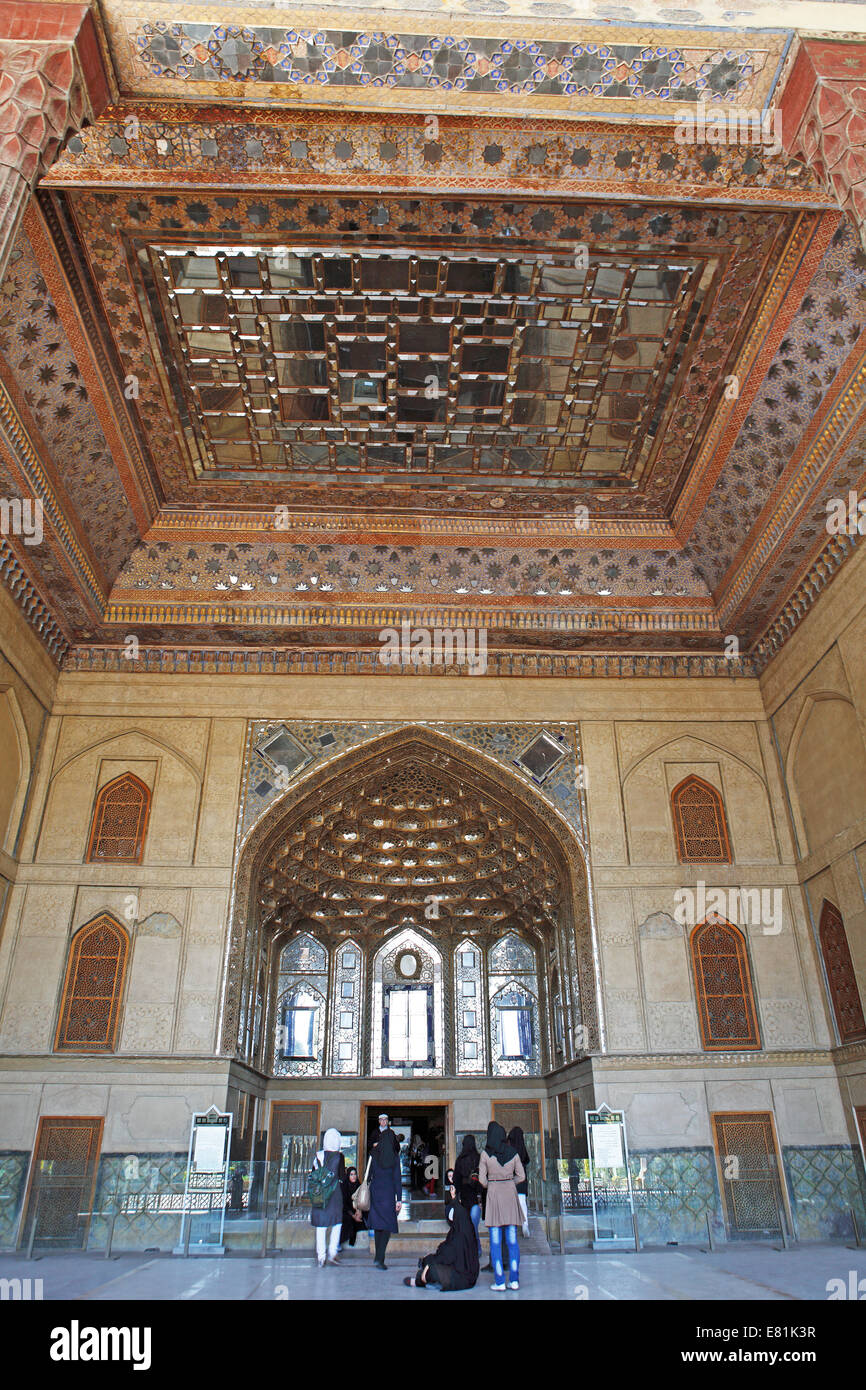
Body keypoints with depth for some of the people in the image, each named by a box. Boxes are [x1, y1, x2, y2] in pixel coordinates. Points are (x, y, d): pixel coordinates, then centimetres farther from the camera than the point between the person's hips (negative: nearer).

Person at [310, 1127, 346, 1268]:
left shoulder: (318, 1156, 2)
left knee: (320, 1225, 8)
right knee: (337, 1223, 12)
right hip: (334, 1193, -3)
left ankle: (320, 1257, 6)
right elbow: (342, 1177, -5)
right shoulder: (339, 1156, -8)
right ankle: (332, 1253, 3)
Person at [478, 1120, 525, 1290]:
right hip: (510, 1193, 3)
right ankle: (514, 1279, 4)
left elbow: (482, 1179, -4)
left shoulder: (486, 1154, -6)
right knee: (512, 1240, 6)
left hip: (494, 1194, -3)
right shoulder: (513, 1153, 1)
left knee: (495, 1241, 1)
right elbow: (521, 1176, 6)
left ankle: (499, 1281, -1)